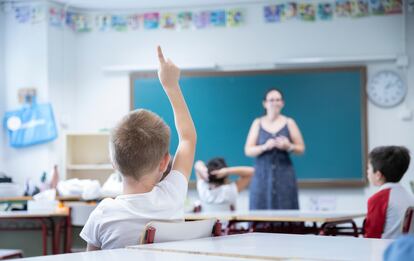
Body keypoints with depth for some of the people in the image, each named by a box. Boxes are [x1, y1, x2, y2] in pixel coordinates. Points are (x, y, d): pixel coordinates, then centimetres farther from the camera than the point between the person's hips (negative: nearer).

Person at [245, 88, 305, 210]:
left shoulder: (289, 123, 6)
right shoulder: (258, 123, 6)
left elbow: (301, 148, 7)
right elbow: (248, 150, 1)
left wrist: (289, 146, -14)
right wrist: (265, 147, -16)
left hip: (284, 174, 0)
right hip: (262, 175, 0)